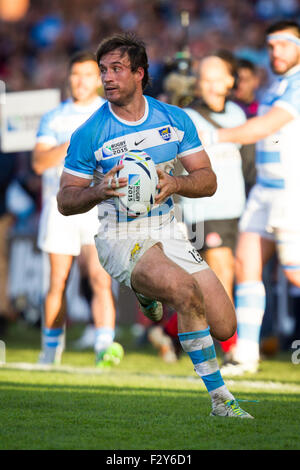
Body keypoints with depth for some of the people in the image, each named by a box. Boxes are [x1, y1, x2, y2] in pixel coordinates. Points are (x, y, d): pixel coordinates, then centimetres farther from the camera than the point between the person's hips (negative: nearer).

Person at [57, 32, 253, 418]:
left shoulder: (175, 120, 3)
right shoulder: (89, 134, -6)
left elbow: (208, 181, 3)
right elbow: (65, 200, -2)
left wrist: (174, 183, -18)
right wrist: (99, 190, -23)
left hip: (168, 236, 4)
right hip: (120, 239, -4)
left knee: (224, 328, -3)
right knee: (185, 288, -33)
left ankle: (152, 294, 28)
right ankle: (219, 398, -24)